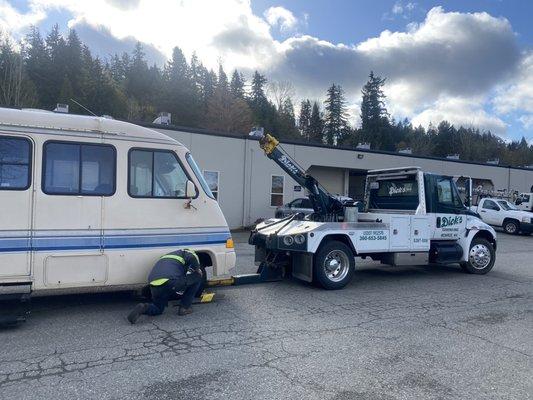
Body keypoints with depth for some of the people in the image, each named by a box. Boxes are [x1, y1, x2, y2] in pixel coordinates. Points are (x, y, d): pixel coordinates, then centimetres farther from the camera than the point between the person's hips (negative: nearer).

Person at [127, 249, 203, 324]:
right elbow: (192, 258, -8)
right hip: (170, 282, -7)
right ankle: (185, 307, 18)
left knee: (158, 309, 32)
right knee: (197, 277, 17)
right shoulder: (187, 252, 17)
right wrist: (197, 269, 10)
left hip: (153, 285, 7)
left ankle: (144, 308, -2)